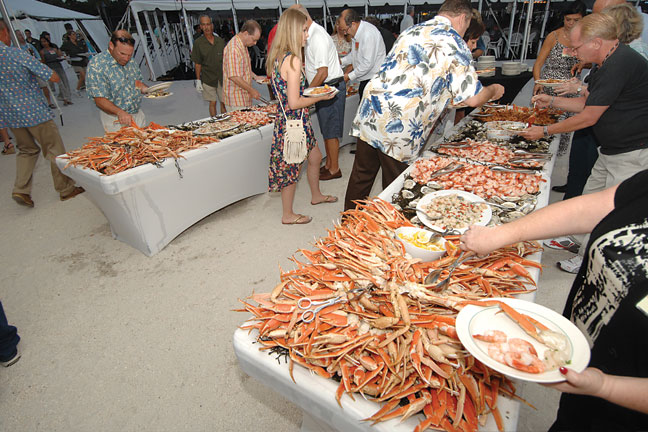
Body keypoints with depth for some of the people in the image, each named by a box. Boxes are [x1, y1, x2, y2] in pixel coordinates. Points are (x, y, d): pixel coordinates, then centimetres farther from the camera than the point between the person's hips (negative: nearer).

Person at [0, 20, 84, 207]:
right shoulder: (16, 53, -14)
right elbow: (54, 78, -14)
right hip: (33, 112, -6)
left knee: (27, 150, 20)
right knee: (54, 150, 5)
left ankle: (20, 190, 8)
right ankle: (66, 189, 13)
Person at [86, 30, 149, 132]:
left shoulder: (130, 61, 4)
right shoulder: (96, 65, -15)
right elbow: (99, 100, -19)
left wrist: (147, 89, -5)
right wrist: (120, 112, -36)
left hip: (138, 114, 6)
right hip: (115, 119, -6)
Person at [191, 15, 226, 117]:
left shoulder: (220, 41, 5)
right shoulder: (198, 43, -3)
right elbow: (197, 63, -2)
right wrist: (198, 80, -5)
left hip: (222, 77, 3)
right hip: (208, 78, -2)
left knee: (224, 102, 5)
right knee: (212, 102, 3)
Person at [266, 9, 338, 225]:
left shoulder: (277, 57, 8)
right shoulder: (293, 60, -21)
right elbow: (294, 103, -24)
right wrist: (321, 97, -11)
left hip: (288, 119, 9)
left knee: (315, 157, 23)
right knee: (292, 168, 5)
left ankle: (316, 195, 44)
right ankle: (288, 215, 23)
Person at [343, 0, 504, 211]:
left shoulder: (411, 31, 20)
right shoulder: (455, 44, -2)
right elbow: (473, 99, -4)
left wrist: (446, 93, 38)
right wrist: (493, 90, 19)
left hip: (369, 113, 7)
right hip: (399, 128, -7)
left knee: (361, 175, 17)